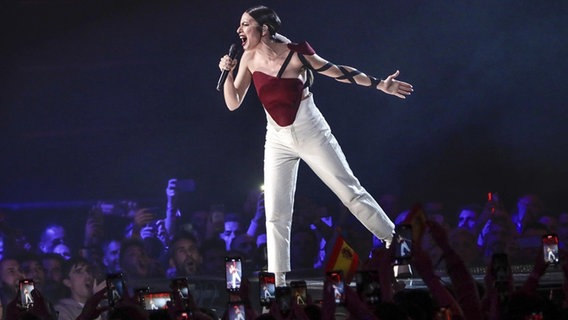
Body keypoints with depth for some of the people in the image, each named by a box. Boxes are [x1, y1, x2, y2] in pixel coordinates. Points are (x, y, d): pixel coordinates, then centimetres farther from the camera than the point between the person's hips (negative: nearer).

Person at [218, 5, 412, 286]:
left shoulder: (295, 54, -18)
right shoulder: (250, 59, -5)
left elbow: (338, 72, -7)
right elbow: (233, 103, 0)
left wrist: (380, 85, -7)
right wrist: (228, 73, -17)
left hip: (311, 134, -4)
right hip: (278, 141, 4)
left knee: (351, 192, 1)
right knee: (276, 215, -1)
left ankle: (395, 242, 14)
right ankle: (279, 282, 4)